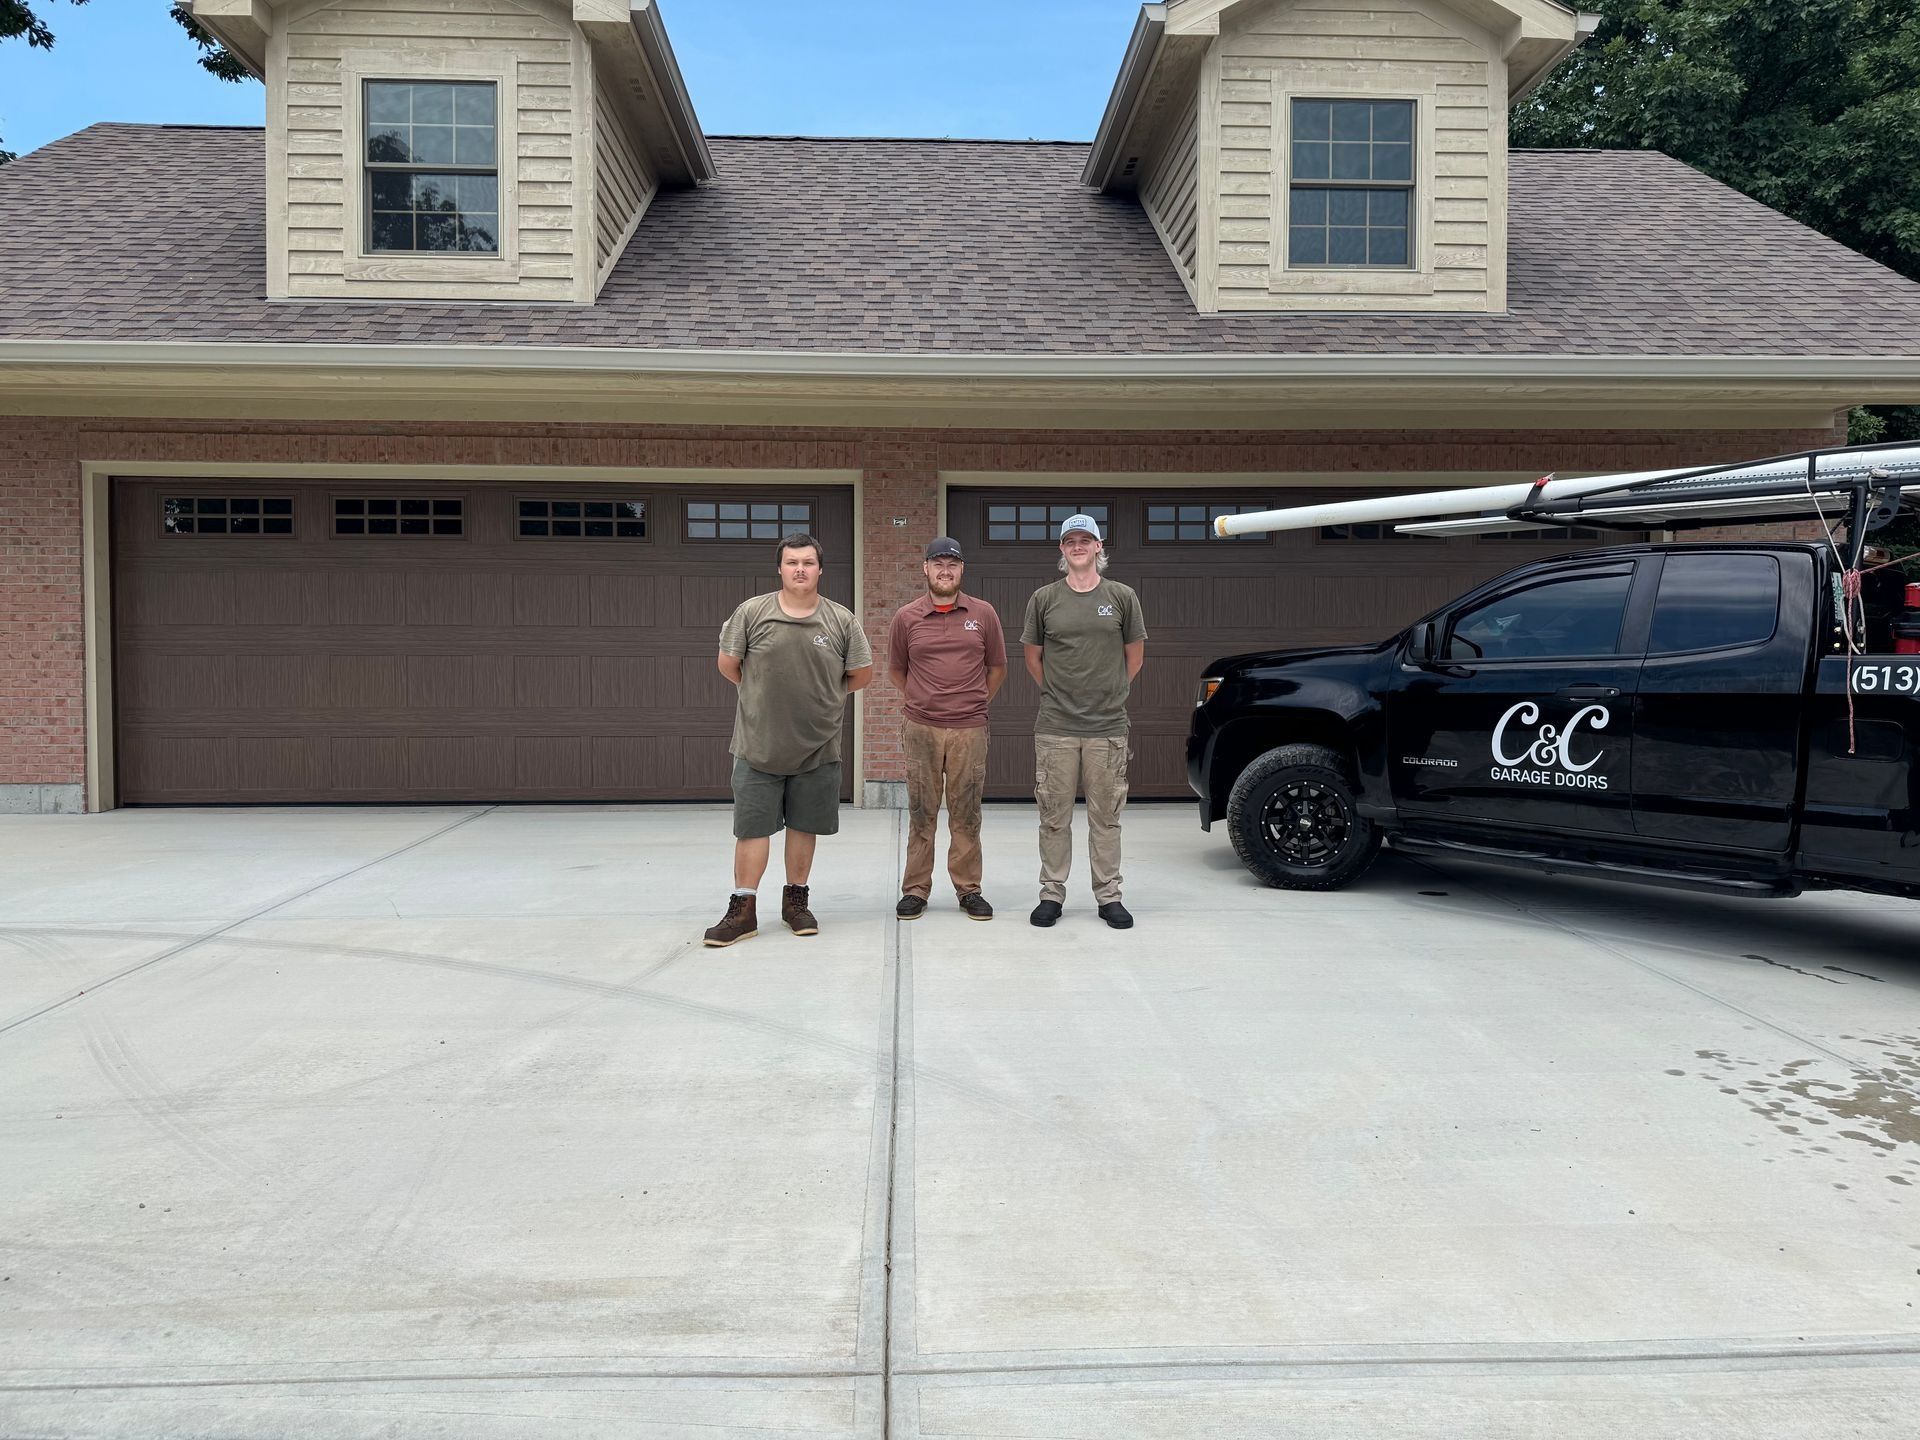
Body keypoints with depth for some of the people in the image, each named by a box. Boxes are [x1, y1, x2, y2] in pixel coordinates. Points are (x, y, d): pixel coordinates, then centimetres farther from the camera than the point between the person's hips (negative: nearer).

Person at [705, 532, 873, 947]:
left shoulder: (841, 620, 1)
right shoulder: (751, 612, -3)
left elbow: (862, 674, 9)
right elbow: (728, 664, 6)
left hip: (818, 747, 1)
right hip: (758, 745, -1)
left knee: (804, 826, 11)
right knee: (752, 828, 2)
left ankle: (795, 900, 25)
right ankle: (743, 910, 9)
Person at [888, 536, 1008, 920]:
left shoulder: (984, 614, 5)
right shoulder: (906, 618, 4)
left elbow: (997, 668, 15)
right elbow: (895, 670, 17)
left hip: (970, 730, 0)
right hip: (921, 730, 0)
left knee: (966, 814, 5)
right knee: (921, 813, 5)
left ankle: (969, 890, 14)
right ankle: (915, 890, 13)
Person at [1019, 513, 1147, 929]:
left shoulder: (1122, 597, 5)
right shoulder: (1044, 598, 6)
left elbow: (1135, 657, 13)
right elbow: (1033, 657, 14)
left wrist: (1107, 694, 13)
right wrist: (1056, 694, 12)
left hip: (1108, 727, 0)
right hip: (1055, 728, 0)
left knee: (1106, 817, 6)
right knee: (1054, 817, 5)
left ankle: (1109, 897, 15)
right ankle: (1051, 895, 15)